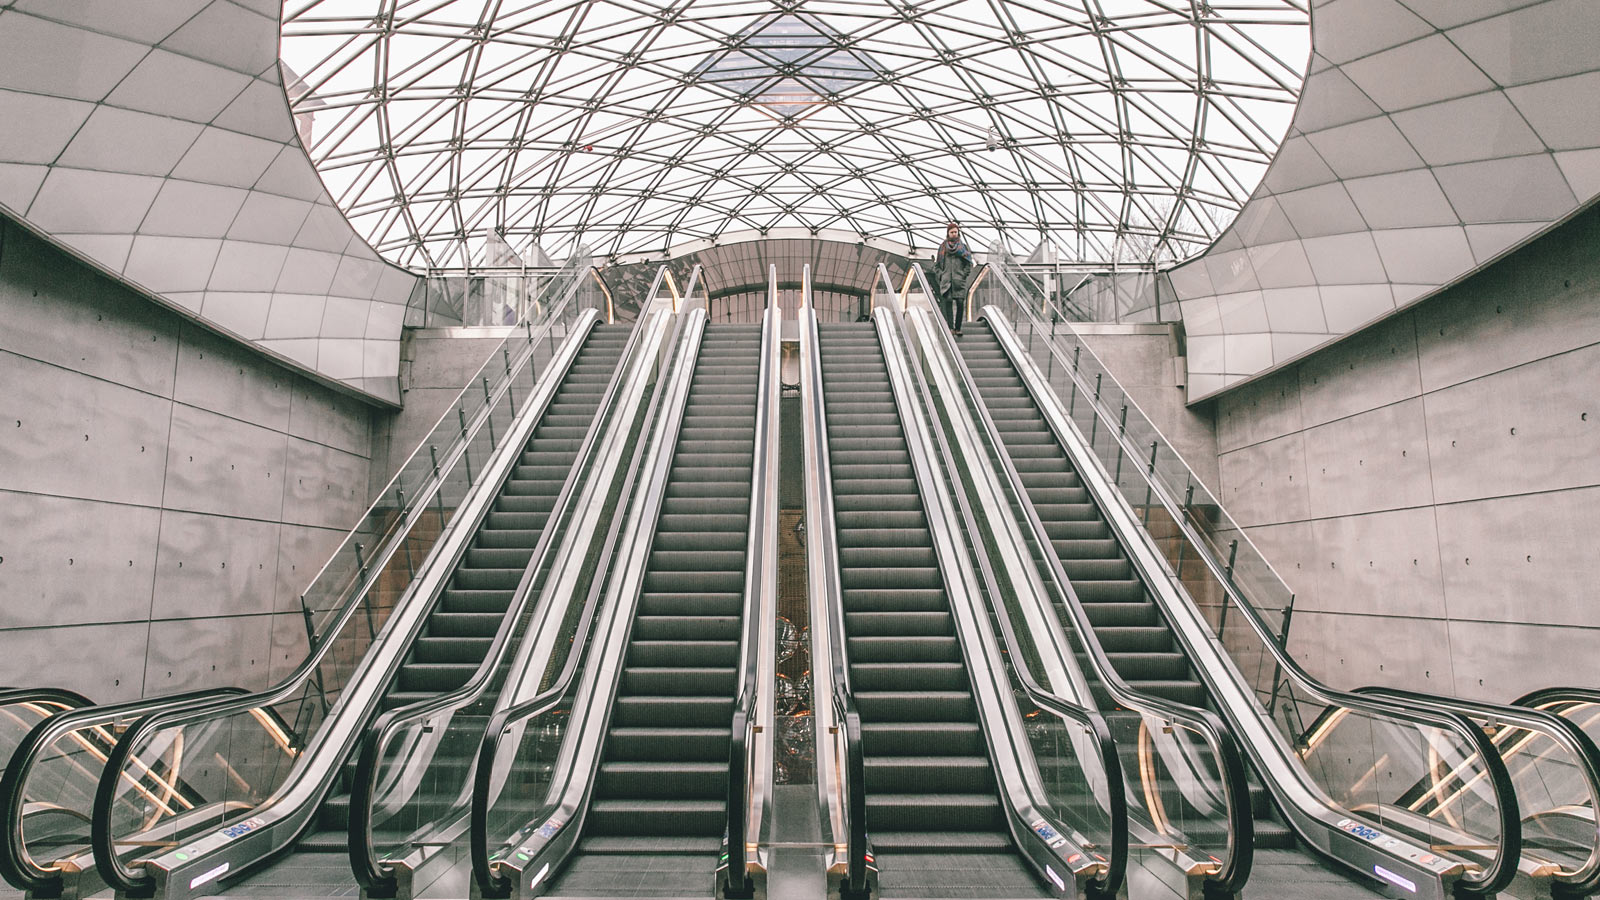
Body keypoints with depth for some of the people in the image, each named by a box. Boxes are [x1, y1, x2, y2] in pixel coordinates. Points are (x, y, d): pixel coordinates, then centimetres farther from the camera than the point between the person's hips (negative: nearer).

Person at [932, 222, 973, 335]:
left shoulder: (963, 246, 10)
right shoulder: (942, 247, 12)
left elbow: (969, 263, 10)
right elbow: (937, 265, 15)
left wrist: (964, 274, -1)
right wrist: (941, 275, 3)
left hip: (959, 280, 0)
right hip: (946, 280, 0)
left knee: (960, 303, -9)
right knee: (948, 302, -10)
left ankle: (958, 327, -1)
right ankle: (950, 327, -14)